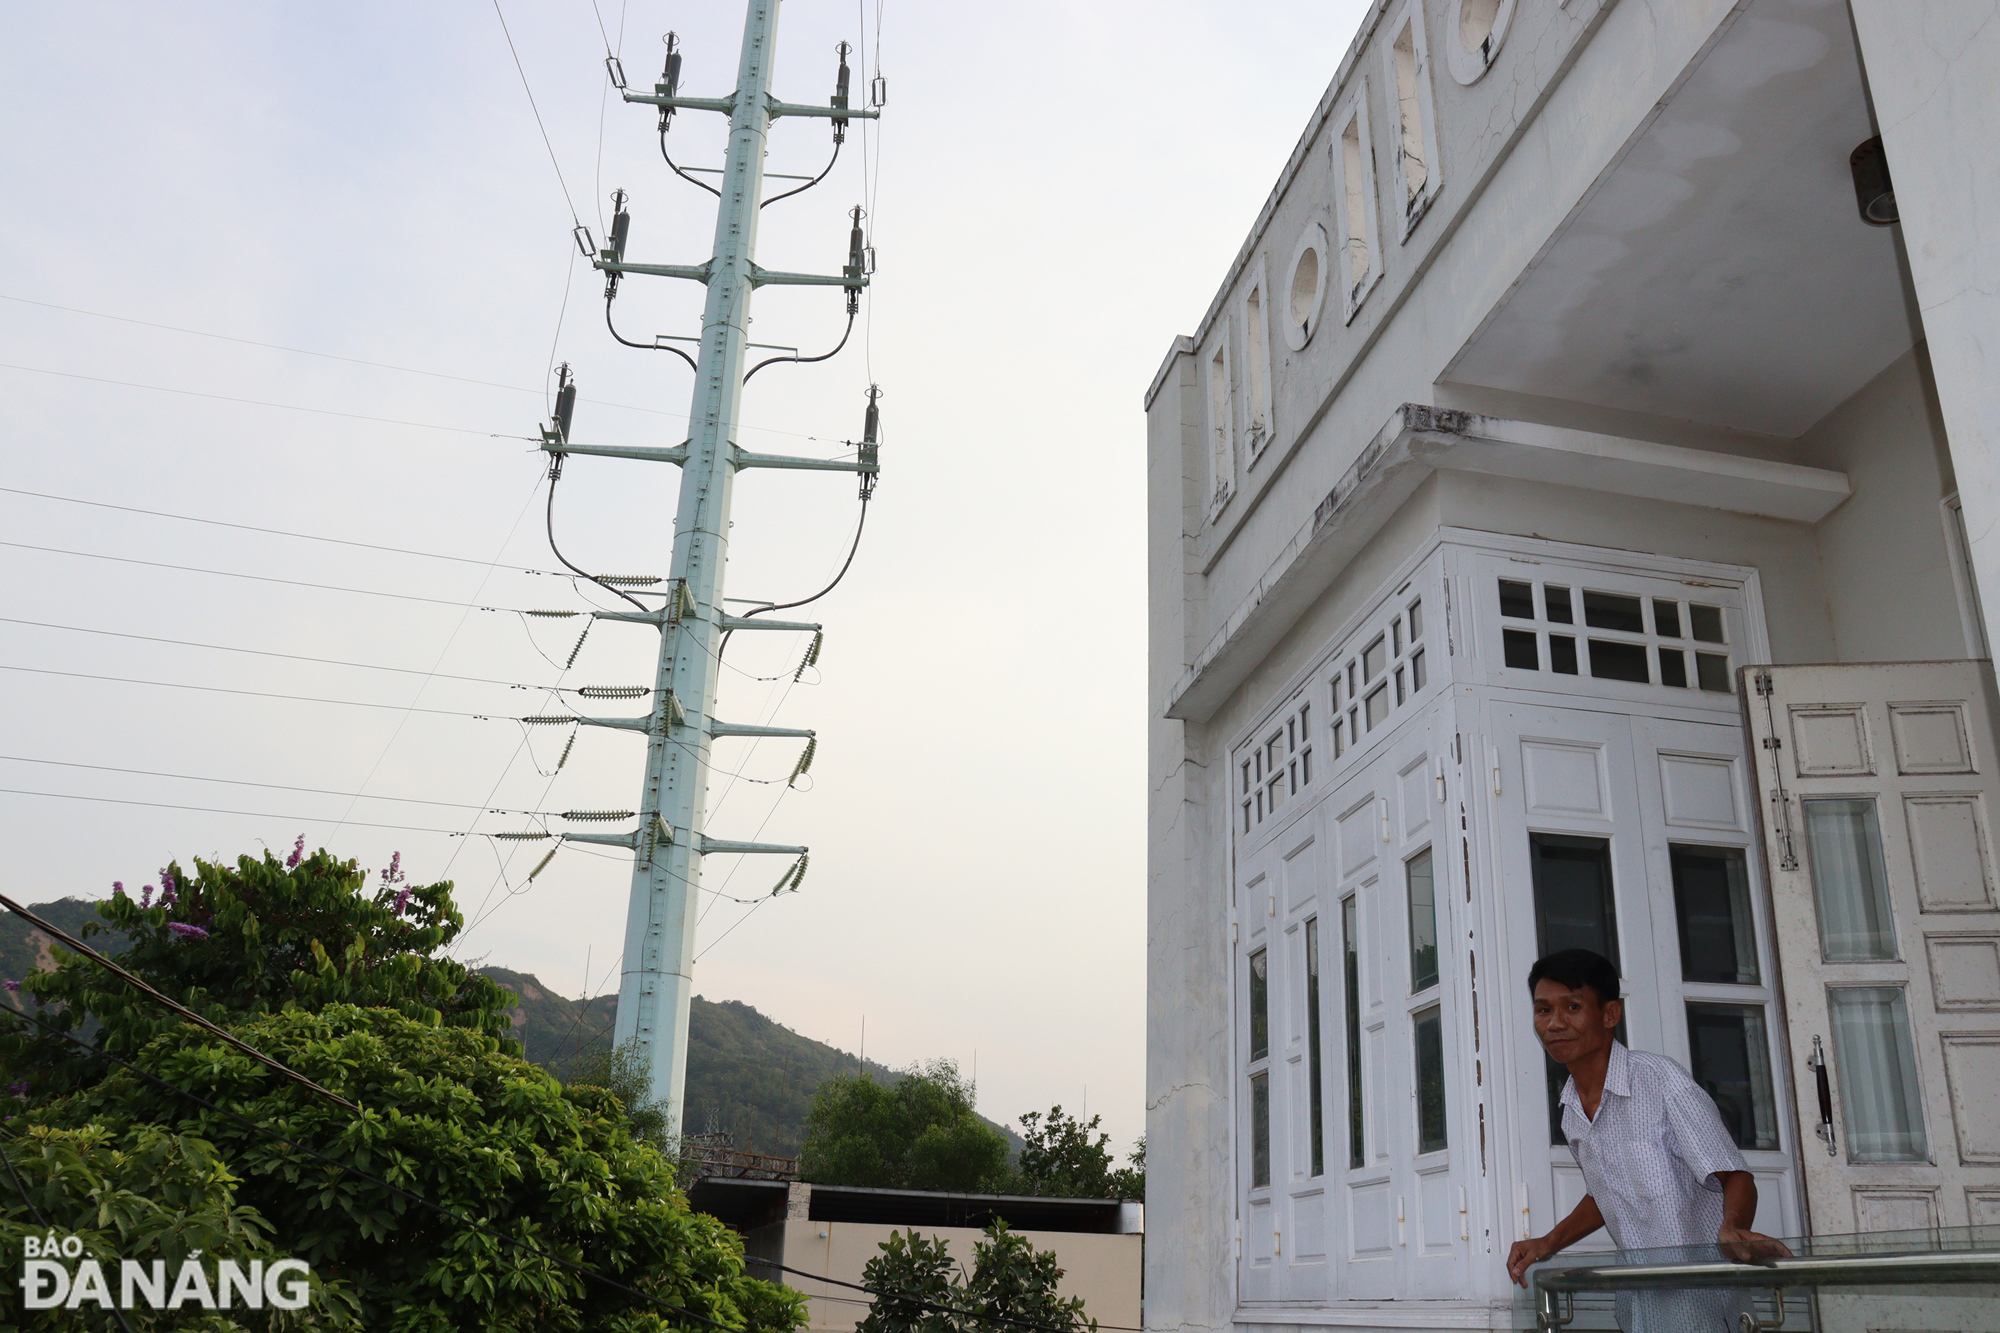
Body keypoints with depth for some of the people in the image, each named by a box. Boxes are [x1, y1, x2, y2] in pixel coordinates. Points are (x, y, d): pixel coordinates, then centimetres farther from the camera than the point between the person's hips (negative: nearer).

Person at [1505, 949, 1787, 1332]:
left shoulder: (1663, 1081, -18)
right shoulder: (1570, 1112, 4)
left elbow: (1735, 1177, -18)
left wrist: (1732, 1228, -38)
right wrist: (1548, 1243, 9)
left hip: (1698, 1299, -6)